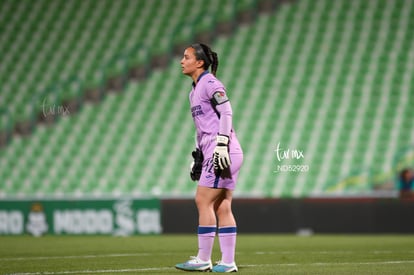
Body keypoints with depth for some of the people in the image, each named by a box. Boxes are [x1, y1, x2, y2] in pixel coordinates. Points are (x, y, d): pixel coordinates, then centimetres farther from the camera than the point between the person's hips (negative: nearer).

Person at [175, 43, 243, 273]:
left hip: (223, 152, -9)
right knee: (221, 207, 6)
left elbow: (226, 113, -16)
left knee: (203, 201, -8)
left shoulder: (210, 83, -7)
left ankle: (203, 260, -6)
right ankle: (228, 263, 5)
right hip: (213, 154, 9)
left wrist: (221, 144, -23)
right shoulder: (194, 91, 20)